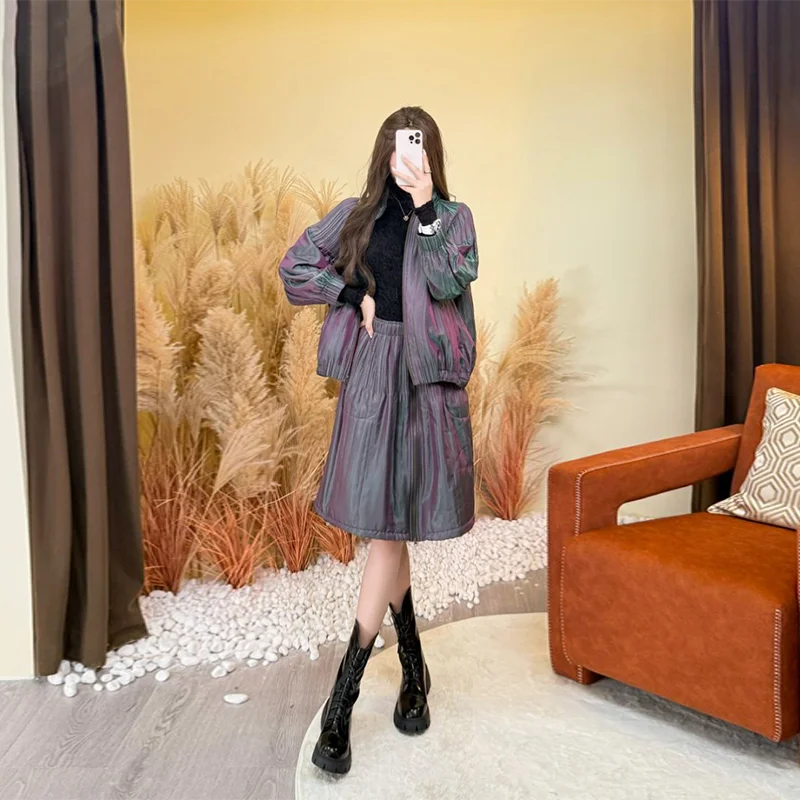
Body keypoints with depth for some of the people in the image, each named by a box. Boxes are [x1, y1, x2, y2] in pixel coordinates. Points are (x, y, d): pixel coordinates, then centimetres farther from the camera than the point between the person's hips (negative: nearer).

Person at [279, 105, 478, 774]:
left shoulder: (453, 216, 8)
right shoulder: (357, 215, 11)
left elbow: (450, 282, -9)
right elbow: (294, 268, 12)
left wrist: (426, 209, -9)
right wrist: (355, 295, 2)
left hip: (428, 375, -1)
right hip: (372, 373, 2)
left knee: (390, 521, -5)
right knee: (385, 523, 3)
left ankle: (343, 699, 2)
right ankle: (413, 668, 24)